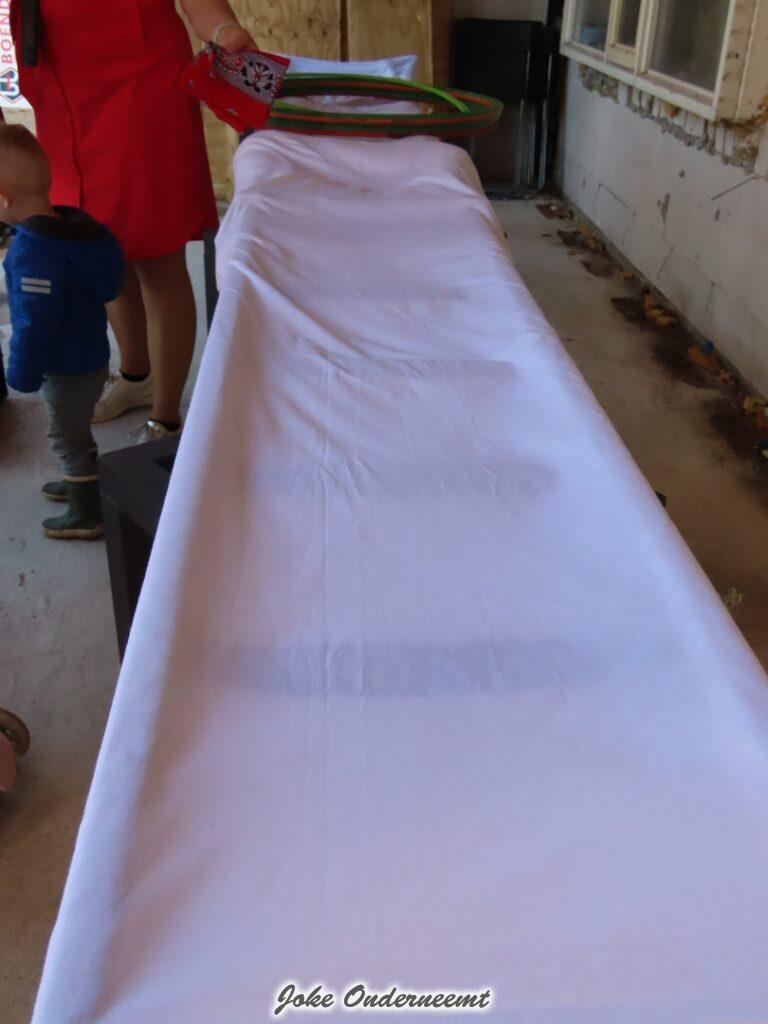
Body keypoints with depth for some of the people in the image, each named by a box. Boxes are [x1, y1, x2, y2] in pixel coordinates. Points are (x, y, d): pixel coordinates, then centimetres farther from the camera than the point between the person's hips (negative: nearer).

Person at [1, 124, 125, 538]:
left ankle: (87, 515, 23)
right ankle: (83, 483, 48)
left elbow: (35, 322, -28)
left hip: (69, 368, -9)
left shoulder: (34, 252, -31)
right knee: (74, 430, 27)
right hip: (87, 355, 9)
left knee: (67, 436, 8)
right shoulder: (67, 222, -1)